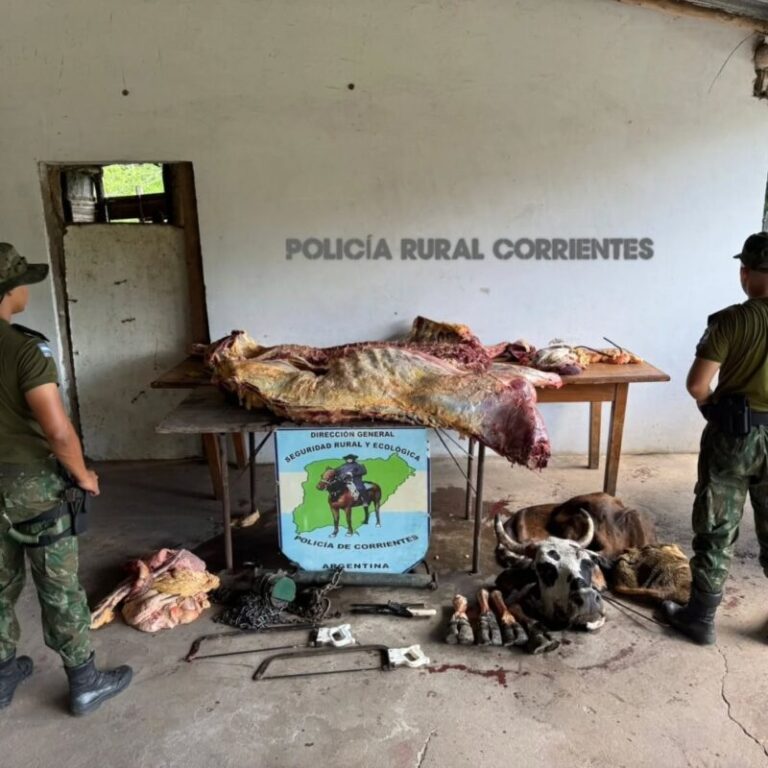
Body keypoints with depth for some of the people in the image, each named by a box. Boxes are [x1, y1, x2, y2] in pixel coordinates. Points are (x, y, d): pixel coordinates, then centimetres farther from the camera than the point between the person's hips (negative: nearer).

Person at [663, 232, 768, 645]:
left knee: (716, 529, 8)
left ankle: (700, 618, 19)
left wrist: (713, 405, 5)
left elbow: (697, 383, -16)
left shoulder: (732, 320, -14)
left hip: (734, 432, -4)